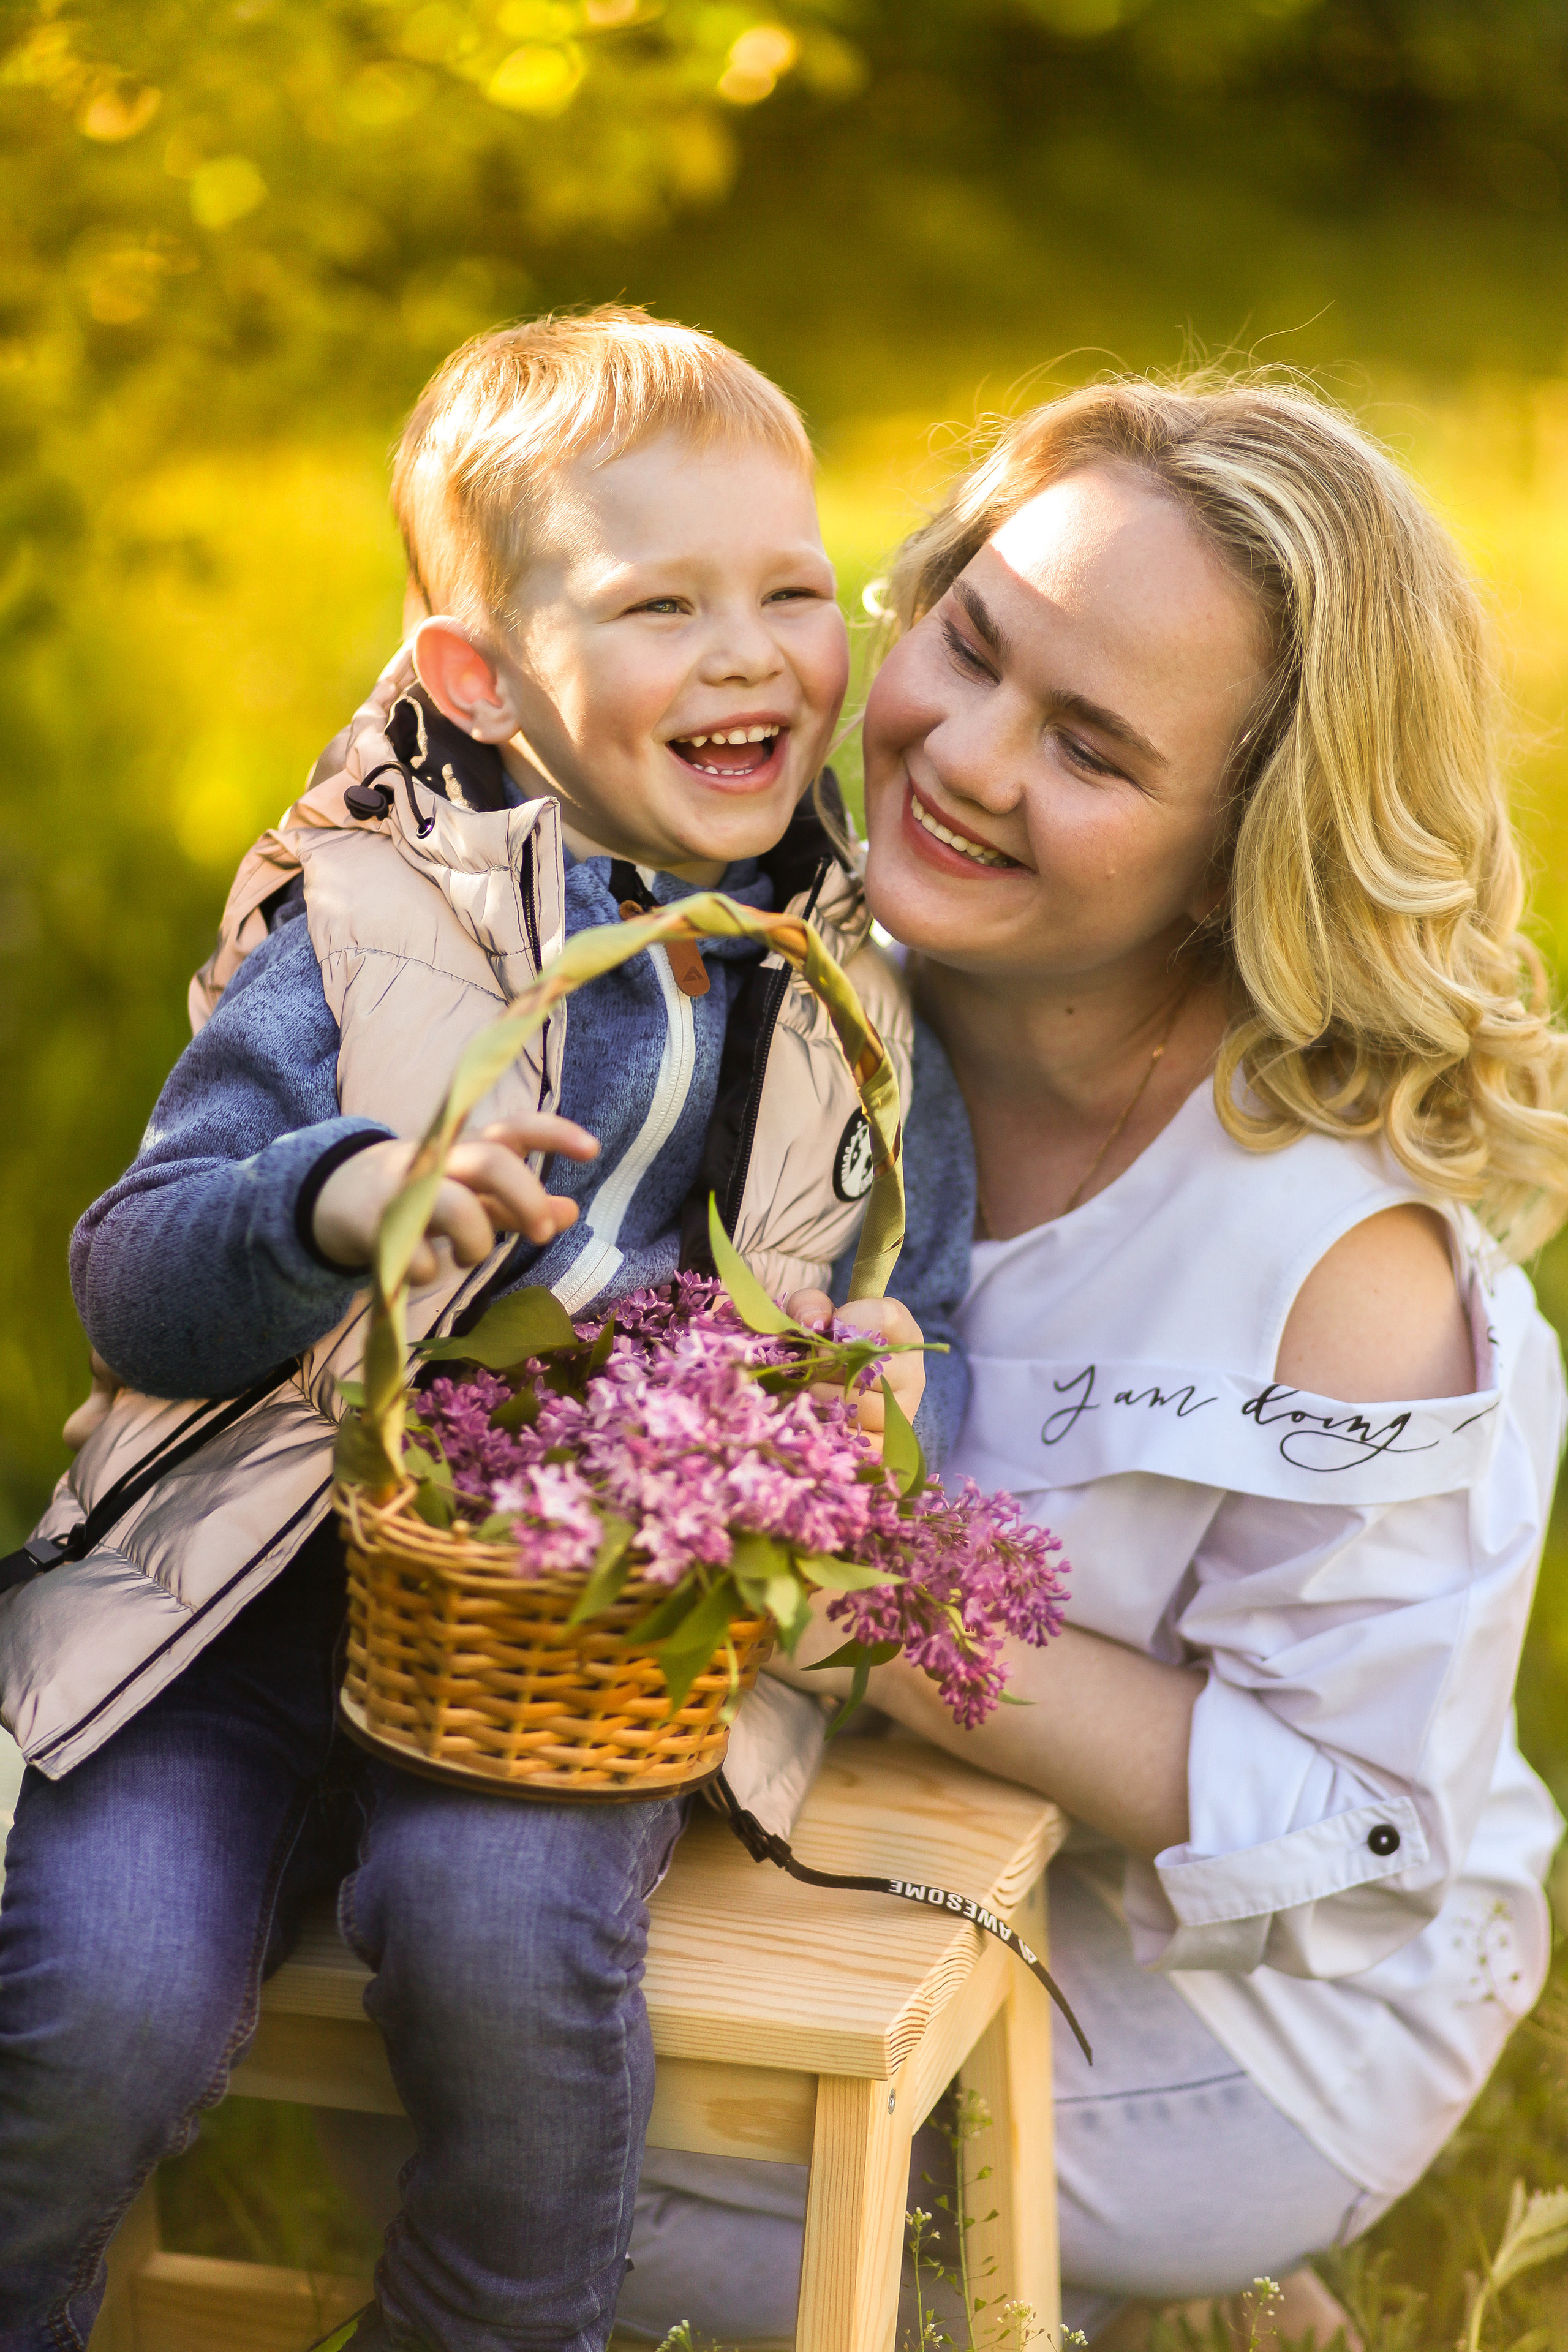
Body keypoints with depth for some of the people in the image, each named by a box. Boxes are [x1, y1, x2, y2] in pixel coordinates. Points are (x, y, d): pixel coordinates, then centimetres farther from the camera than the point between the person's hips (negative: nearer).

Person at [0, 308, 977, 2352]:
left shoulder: (861, 999, 8)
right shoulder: (359, 925, -1)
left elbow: (920, 1345, 12)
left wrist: (883, 1397, -12)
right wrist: (330, 1197, -26)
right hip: (264, 1577, -1)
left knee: (504, 1945, -29)